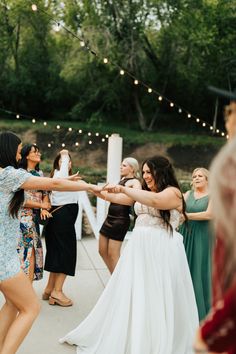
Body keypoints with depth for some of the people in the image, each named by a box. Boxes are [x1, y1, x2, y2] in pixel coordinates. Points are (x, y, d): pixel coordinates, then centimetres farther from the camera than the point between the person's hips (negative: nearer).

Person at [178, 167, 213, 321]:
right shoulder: (188, 194, 11)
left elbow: (209, 214, -14)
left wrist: (187, 215, -17)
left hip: (202, 236, -4)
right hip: (185, 234, 4)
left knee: (199, 268, 0)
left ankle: (201, 307, 13)